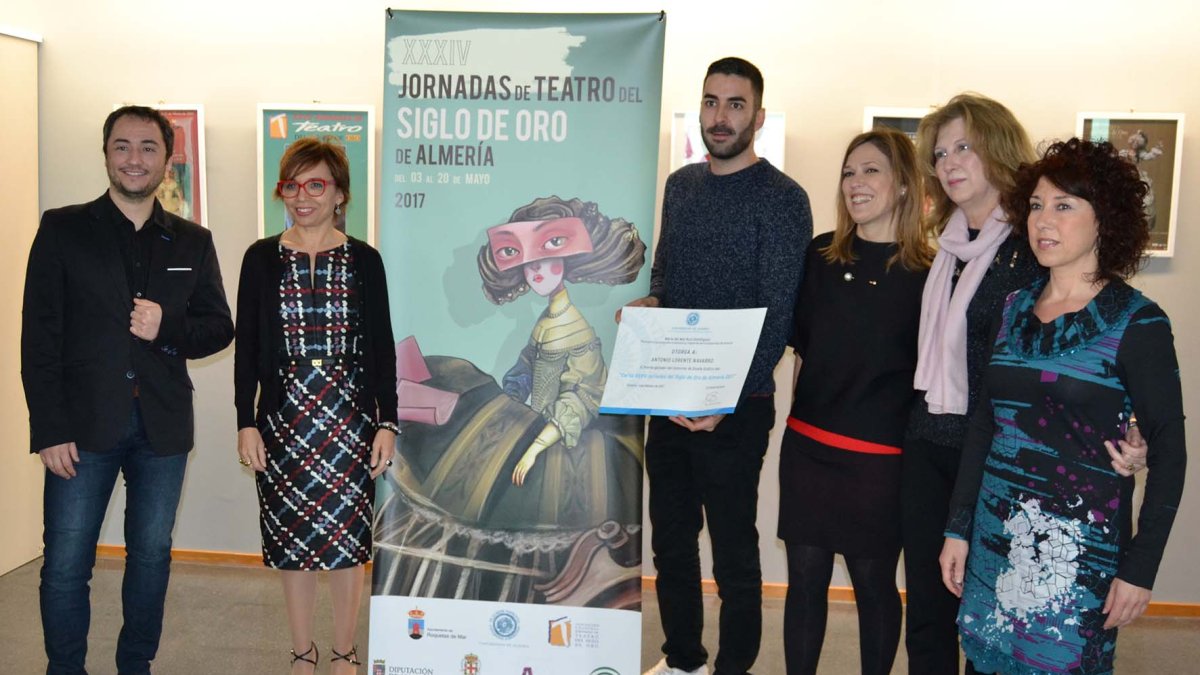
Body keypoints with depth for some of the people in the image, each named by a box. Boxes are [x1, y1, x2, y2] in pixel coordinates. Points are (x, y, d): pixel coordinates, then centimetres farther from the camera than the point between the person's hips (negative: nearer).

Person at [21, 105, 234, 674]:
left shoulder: (193, 242, 9)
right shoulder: (63, 228, 2)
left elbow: (220, 327, 8)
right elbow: (39, 335, -3)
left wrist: (168, 327, -14)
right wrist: (49, 429, -10)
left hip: (163, 424, 2)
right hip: (85, 420, -2)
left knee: (151, 554, 12)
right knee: (66, 563, 3)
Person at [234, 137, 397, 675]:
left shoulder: (363, 260, 1)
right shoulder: (261, 259, 3)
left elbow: (381, 348, 1)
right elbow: (247, 347, 4)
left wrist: (387, 423, -3)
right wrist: (246, 422, -2)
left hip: (350, 418, -1)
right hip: (284, 418, 1)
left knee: (347, 539, 4)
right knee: (292, 538, 9)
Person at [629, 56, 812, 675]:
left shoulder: (781, 199, -10)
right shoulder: (681, 185, 10)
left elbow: (777, 316, -14)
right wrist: (648, 303, -3)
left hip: (736, 408, -6)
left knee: (734, 555, 6)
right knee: (670, 543, 17)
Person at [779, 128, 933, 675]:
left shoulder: (929, 273, -7)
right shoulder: (819, 256, 4)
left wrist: (913, 442, -4)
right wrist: (804, 410, 11)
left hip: (880, 457, -3)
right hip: (807, 445, 3)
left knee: (874, 582, 12)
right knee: (805, 577, 11)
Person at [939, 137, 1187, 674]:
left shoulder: (1136, 322, -8)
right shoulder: (1015, 307, 6)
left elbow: (1168, 451, -8)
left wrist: (1140, 567, -11)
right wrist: (959, 528, 8)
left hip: (1080, 545, -4)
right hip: (995, 534, 5)